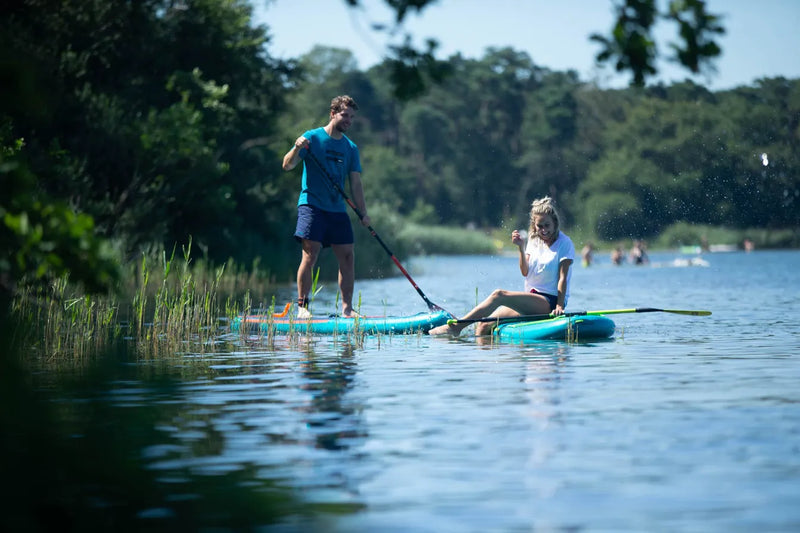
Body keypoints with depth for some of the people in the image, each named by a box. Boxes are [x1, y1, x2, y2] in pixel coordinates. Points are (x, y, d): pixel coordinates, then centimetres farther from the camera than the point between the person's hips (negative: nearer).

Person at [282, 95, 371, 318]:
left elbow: (356, 184, 11)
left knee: (347, 257, 1)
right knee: (310, 255, -12)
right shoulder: (312, 138, -2)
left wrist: (363, 213, 0)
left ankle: (347, 308, 7)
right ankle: (302, 306, -6)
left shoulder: (351, 148, 12)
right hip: (312, 205, -5)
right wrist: (297, 149, -27)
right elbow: (287, 166, -8)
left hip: (338, 209, 5)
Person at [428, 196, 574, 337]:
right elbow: (525, 272, 5)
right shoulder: (534, 240, 14)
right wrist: (521, 247, -10)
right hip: (531, 298, 7)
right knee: (484, 325, -12)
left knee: (499, 295, -26)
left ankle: (456, 327, -26)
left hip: (550, 302, -7)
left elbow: (562, 278, -10)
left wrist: (559, 307, -21)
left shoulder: (565, 243, -3)